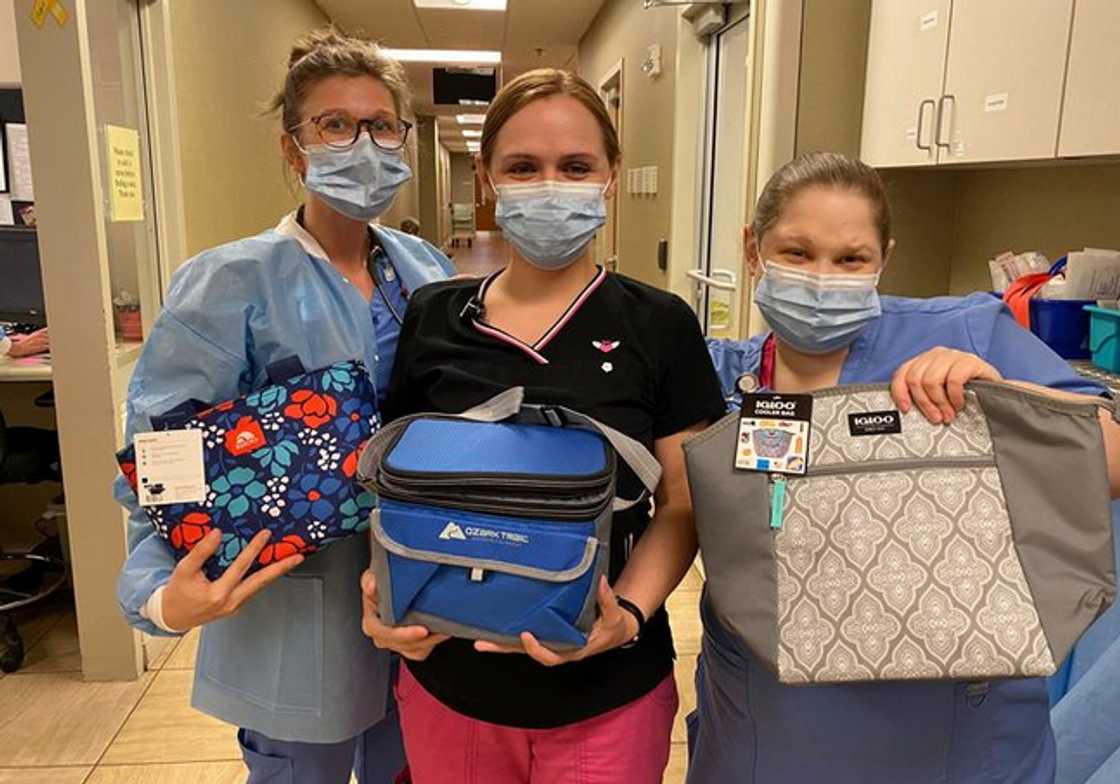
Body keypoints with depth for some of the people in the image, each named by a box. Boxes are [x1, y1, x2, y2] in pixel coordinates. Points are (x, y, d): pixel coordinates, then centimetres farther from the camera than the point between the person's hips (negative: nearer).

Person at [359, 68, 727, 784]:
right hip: (447, 682, 2)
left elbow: (681, 506, -5)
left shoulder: (659, 326, -7)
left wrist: (628, 613, -20)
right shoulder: (432, 320, -2)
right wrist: (380, 587, -11)